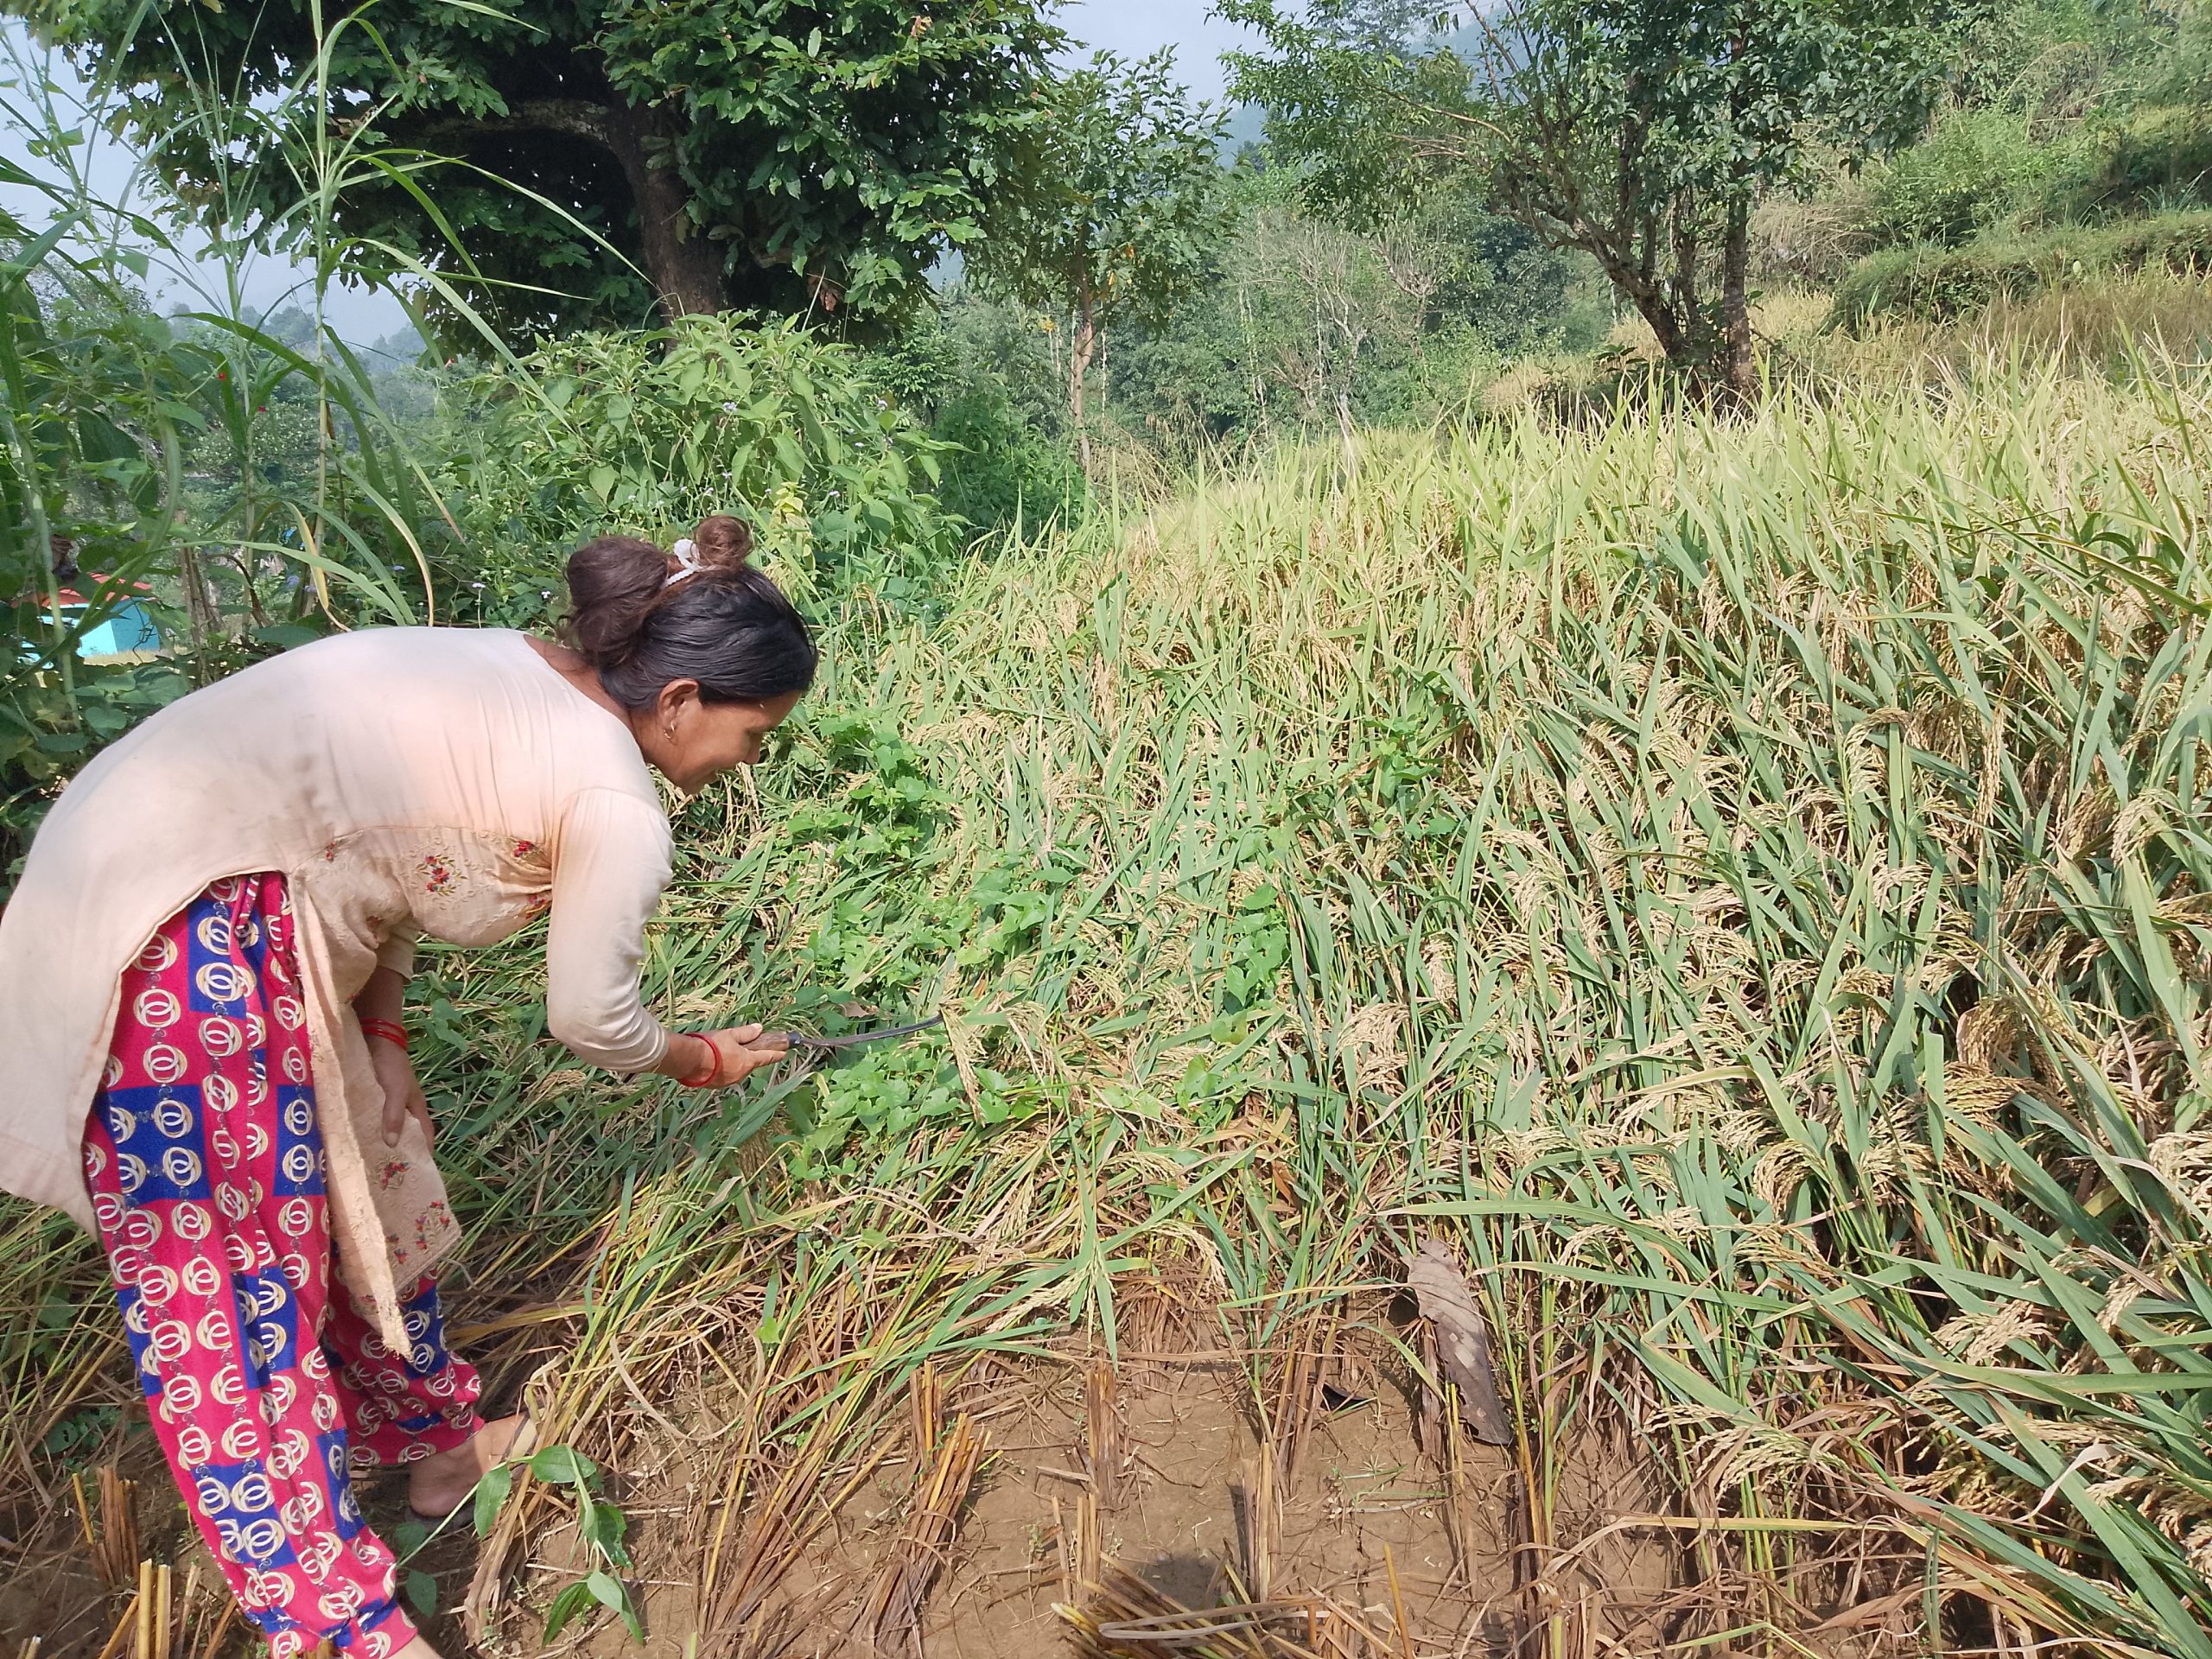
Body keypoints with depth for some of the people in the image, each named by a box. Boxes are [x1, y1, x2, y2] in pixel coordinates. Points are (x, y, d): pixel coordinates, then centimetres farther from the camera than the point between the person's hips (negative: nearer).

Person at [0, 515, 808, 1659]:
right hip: (183, 931, -9)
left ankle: (438, 1441, 38)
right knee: (221, 1266, 1)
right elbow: (588, 1021, -6)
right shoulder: (619, 812, -17)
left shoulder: (524, 669, 7)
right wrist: (694, 1060, 14)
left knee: (365, 1160, 19)